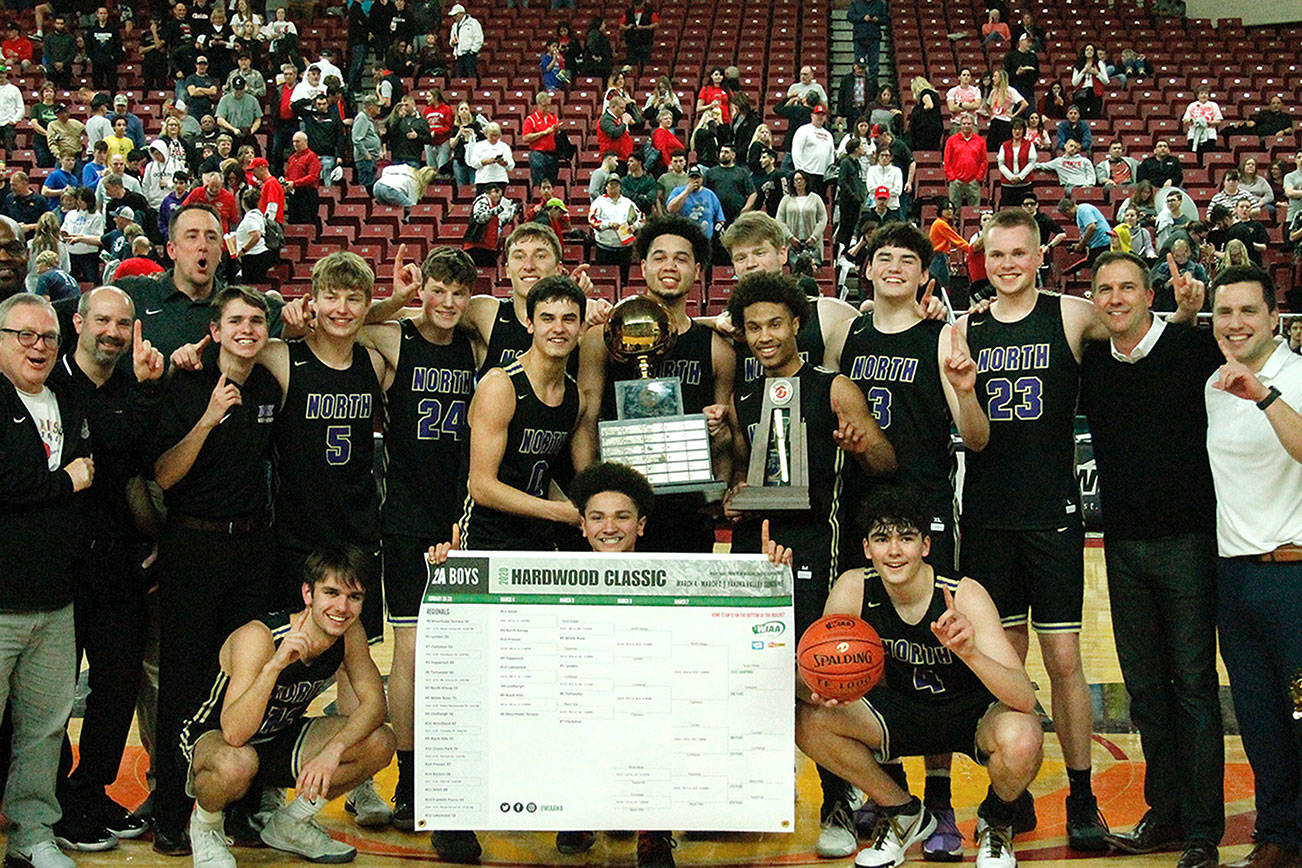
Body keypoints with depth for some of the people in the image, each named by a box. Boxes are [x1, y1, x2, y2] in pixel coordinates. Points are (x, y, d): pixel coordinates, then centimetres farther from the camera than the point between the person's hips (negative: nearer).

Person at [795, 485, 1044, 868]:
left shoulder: (964, 595, -27)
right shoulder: (853, 589, -18)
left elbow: (1025, 698, -35)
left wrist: (970, 653, -54)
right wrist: (818, 690, -37)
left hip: (974, 714, -3)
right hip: (905, 713, 4)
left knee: (1021, 740, -37)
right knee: (807, 720, -19)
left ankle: (996, 822, 2)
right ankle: (903, 813, 7)